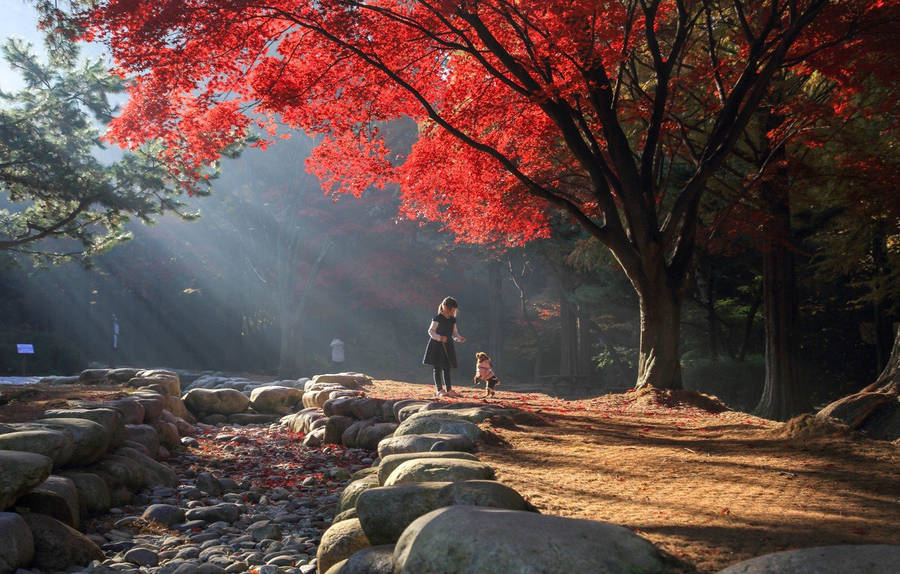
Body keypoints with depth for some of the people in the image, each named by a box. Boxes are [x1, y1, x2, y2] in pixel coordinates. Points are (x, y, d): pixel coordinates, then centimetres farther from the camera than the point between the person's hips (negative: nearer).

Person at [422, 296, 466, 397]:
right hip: (437, 345, -6)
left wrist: (459, 338, -4)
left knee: (447, 368, 8)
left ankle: (449, 390, 12)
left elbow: (454, 332, 16)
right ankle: (439, 390, 4)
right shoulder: (437, 318, -10)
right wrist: (439, 337, -27)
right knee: (438, 368, 0)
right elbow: (431, 331, -12)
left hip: (448, 347, 6)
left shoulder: (452, 320, 10)